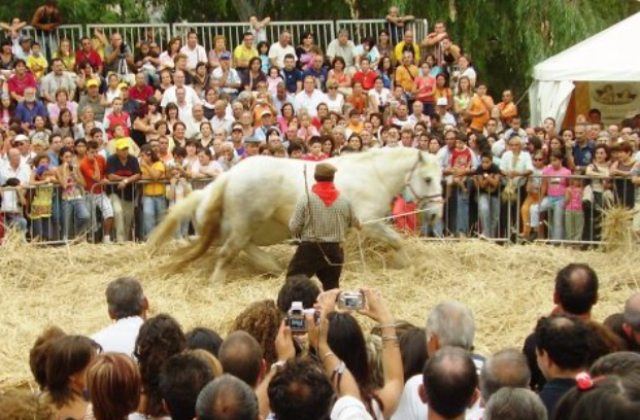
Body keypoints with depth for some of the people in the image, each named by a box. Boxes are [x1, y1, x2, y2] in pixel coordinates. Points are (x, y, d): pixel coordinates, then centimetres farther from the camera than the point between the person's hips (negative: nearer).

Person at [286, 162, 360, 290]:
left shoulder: (306, 199, -10)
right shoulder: (344, 201, -1)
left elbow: (294, 227, -9)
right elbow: (354, 223, 15)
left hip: (309, 250, -3)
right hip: (334, 251, 3)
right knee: (331, 288, 15)